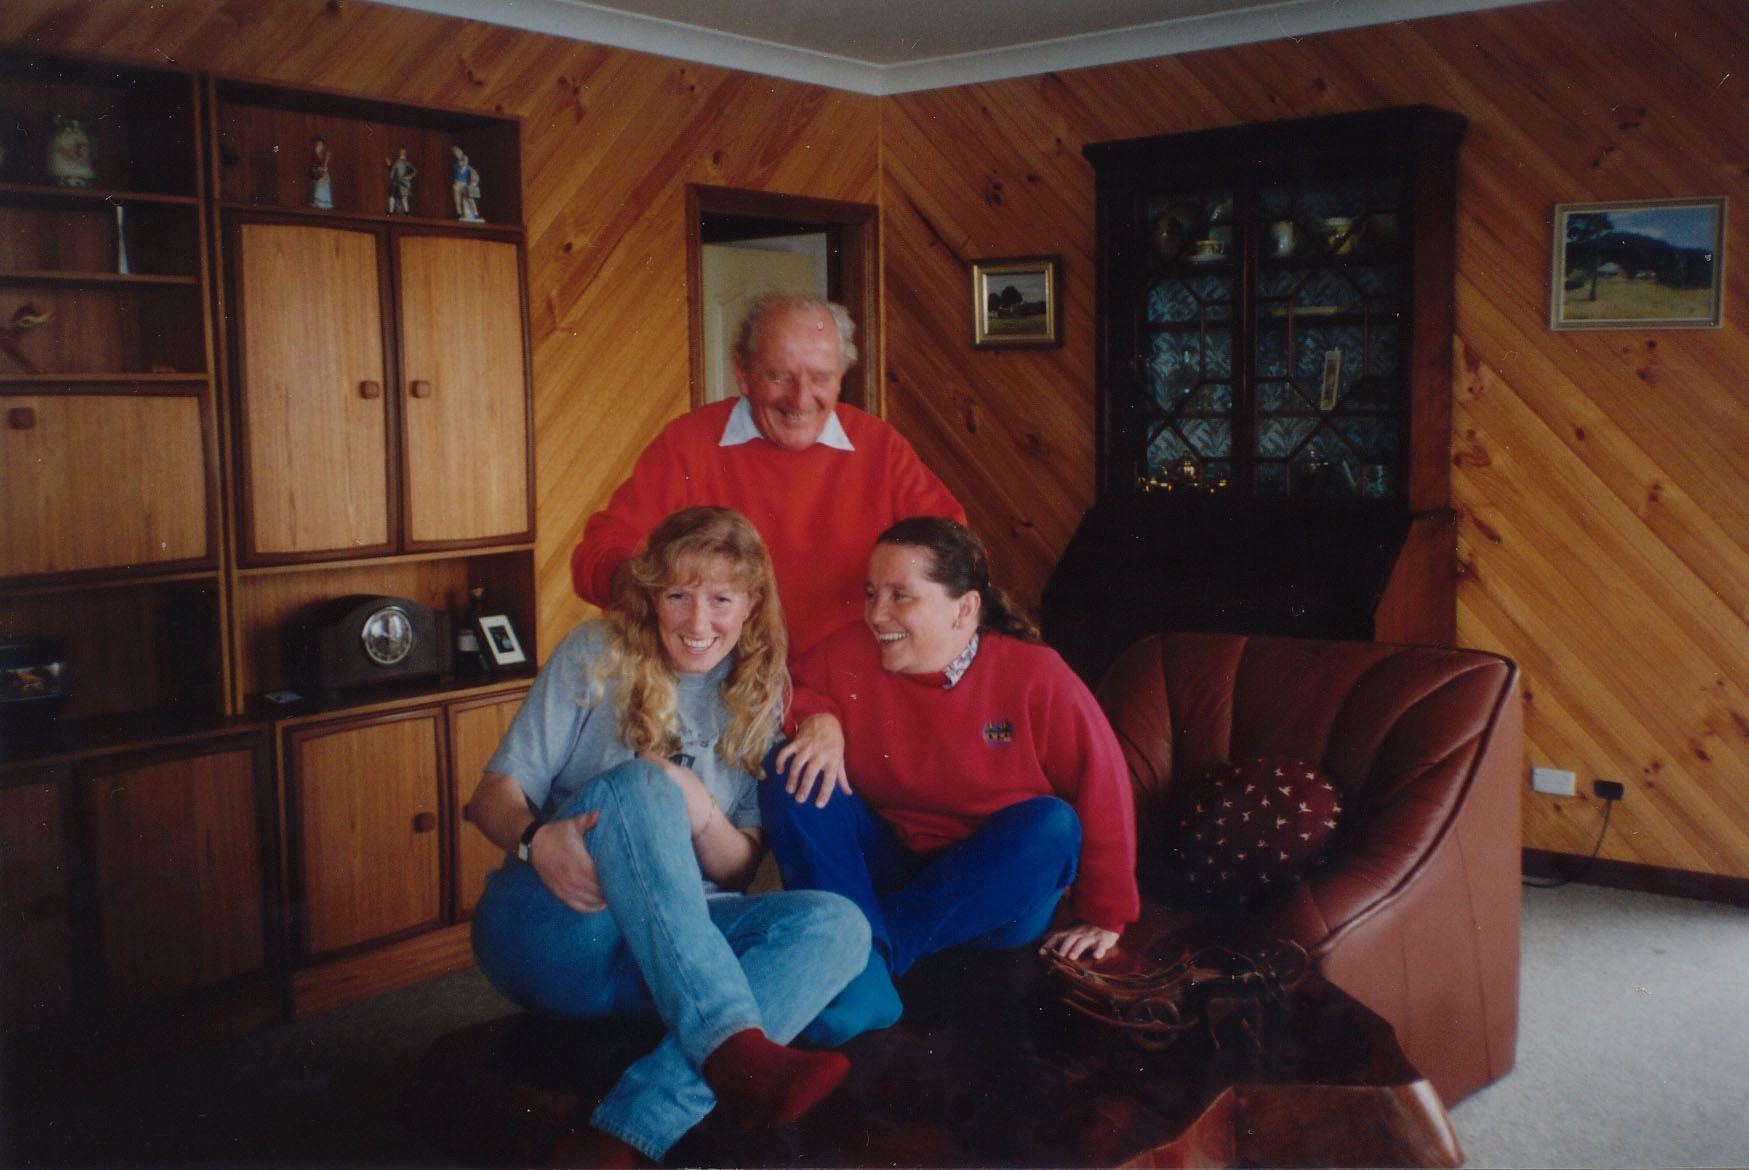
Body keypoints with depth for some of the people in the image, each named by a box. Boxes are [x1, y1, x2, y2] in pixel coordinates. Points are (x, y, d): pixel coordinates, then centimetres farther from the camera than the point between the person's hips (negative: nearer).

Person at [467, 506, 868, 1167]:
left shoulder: (759, 694, 12)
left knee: (836, 926, -25)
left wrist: (701, 814, -16)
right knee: (639, 781, -31)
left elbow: (740, 869, 7)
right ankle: (733, 1050, -47)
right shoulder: (598, 656, 4)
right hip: (551, 932, -3)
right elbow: (494, 793, -1)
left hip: (662, 953, 3)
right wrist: (537, 839, -25)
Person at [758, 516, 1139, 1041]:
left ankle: (872, 947, -29)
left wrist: (1104, 918, -7)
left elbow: (1104, 796, -9)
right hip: (876, 874, 2)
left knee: (1053, 825, -30)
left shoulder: (1036, 677, -12)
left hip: (991, 899, -2)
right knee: (790, 771, -18)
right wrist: (816, 718, -17)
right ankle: (862, 974, -35)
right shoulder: (851, 653, -4)